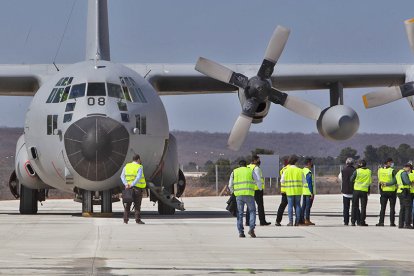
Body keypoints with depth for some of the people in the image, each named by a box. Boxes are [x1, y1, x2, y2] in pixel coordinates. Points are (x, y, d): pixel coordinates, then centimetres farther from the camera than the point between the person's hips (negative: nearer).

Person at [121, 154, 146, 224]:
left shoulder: (126, 166, 8)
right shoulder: (139, 167, -6)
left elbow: (122, 176, -4)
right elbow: (138, 177, -20)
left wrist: (126, 184, -15)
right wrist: (132, 185, -23)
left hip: (128, 187, 4)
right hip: (138, 188, -4)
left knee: (127, 204, 7)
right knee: (137, 205, 1)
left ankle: (125, 219, 2)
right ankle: (138, 219, -1)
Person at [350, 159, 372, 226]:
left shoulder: (357, 171, -9)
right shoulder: (369, 171, -1)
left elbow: (351, 179, -1)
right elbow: (370, 182, 6)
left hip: (357, 190, -1)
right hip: (365, 190, 1)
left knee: (355, 206, 8)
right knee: (363, 207, 5)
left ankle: (353, 221, 6)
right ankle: (362, 222, 1)